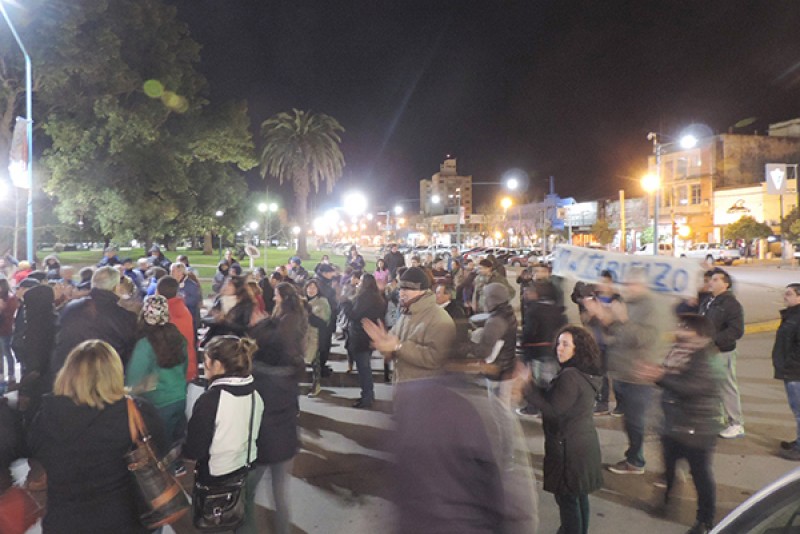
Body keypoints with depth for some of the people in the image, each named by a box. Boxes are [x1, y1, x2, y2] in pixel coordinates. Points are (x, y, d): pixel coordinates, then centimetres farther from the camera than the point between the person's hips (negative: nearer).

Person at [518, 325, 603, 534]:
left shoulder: (570, 376, -24)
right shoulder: (585, 373, 7)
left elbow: (553, 410, -23)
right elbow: (559, 401, 11)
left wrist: (528, 385, -20)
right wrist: (532, 385, 4)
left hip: (568, 447, -10)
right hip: (582, 442, 10)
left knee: (567, 499, 3)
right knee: (579, 496, 21)